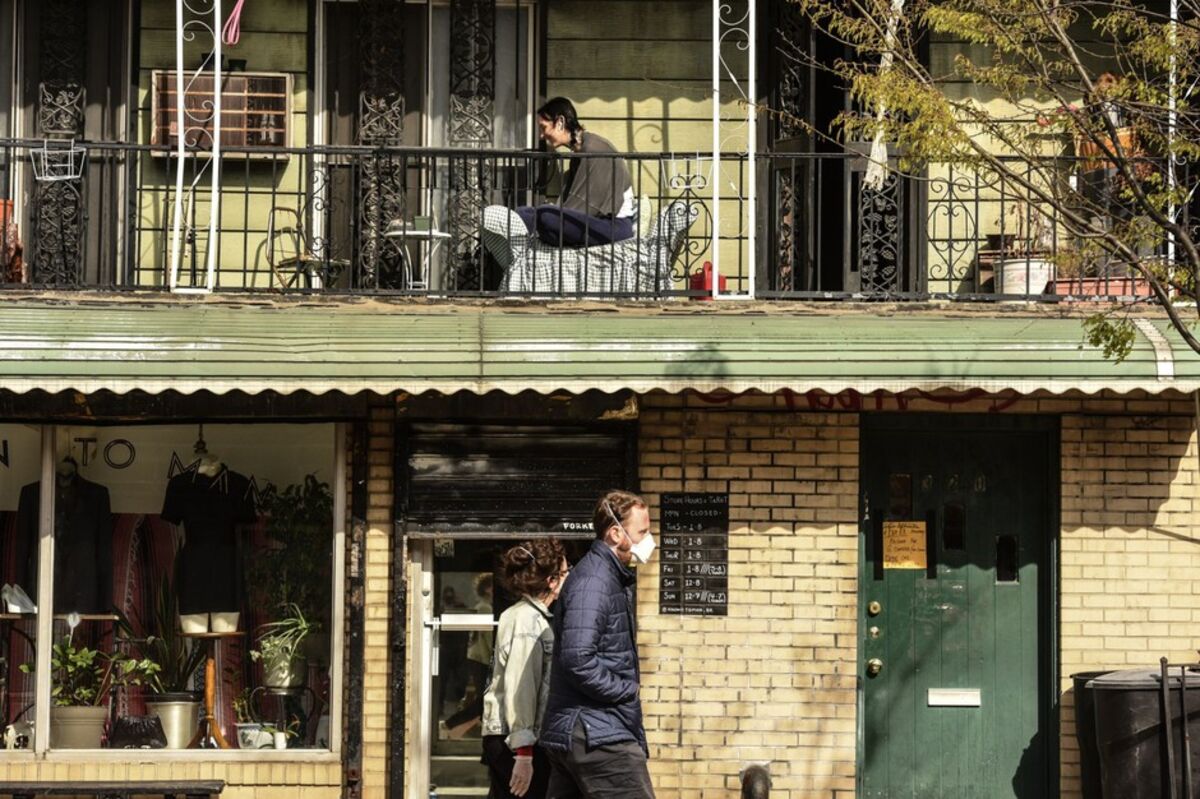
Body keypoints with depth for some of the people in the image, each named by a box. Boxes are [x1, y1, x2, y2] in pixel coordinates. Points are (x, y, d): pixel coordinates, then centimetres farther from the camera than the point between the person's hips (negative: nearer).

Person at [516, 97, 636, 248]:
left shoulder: (593, 148, -13)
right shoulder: (579, 150, 17)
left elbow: (583, 203, -17)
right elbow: (567, 198, 10)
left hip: (615, 224, -10)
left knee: (544, 215, -30)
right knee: (524, 212, 0)